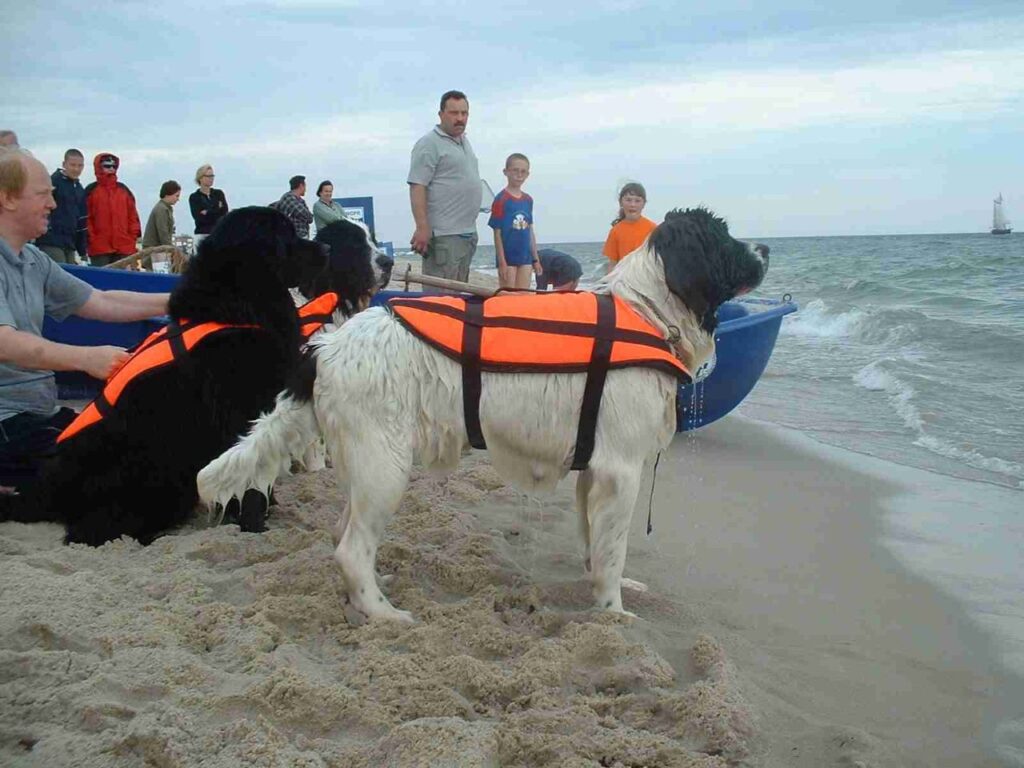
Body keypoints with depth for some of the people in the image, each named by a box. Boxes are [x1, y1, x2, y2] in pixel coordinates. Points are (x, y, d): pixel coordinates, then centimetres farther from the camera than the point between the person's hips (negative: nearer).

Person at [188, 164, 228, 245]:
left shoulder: (219, 194, 12)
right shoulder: (194, 197, 4)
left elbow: (225, 212, 0)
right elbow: (198, 217, -9)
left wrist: (207, 213, -6)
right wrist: (217, 208, -5)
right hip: (202, 235, -2)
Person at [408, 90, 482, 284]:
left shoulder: (464, 142, 19)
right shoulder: (429, 144, -8)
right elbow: (417, 188, -15)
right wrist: (422, 228, -23)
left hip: (468, 233, 9)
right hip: (444, 235, -9)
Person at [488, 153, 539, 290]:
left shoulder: (528, 200, 10)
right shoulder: (501, 199, -8)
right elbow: (497, 233, -9)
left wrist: (535, 259, 14)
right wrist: (502, 262, -12)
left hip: (525, 257, 5)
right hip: (507, 257, -5)